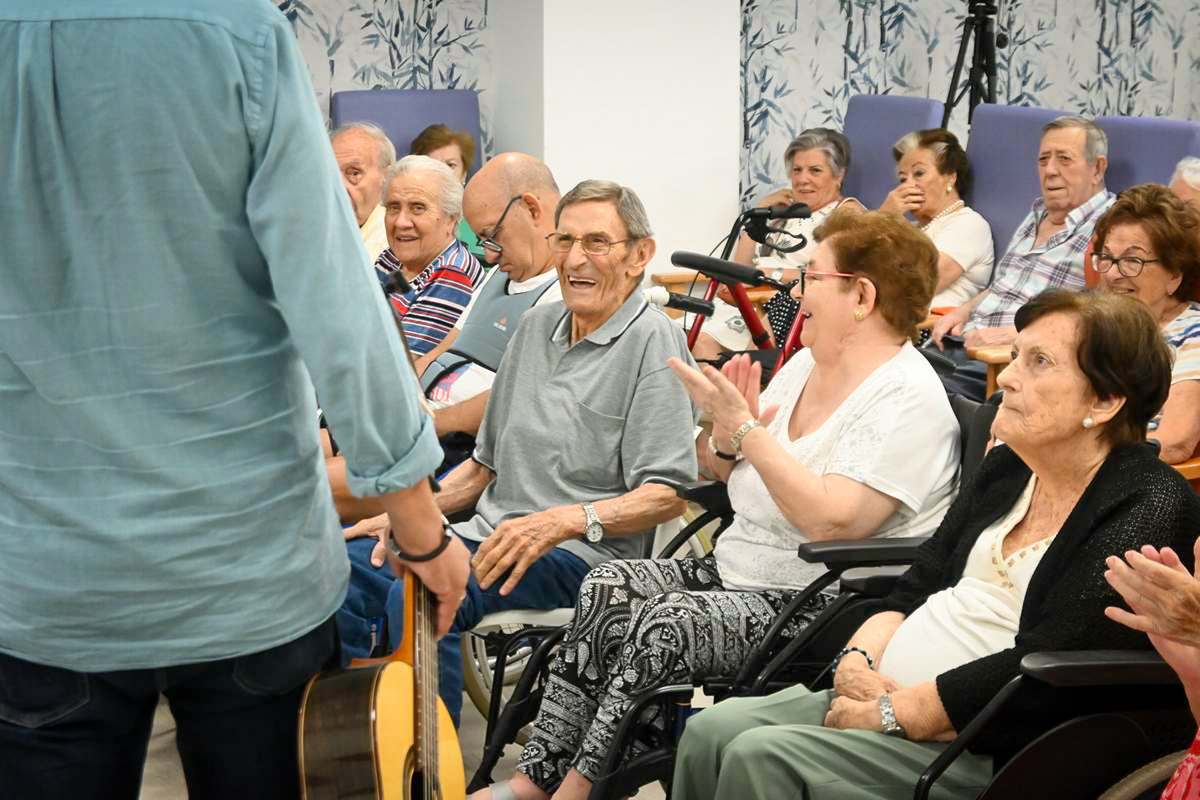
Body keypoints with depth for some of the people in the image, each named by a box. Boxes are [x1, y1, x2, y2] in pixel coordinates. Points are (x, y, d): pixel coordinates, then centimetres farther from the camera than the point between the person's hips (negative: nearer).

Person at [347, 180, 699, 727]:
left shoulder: (652, 341, -7)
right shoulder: (536, 325, 17)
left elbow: (666, 495, -15)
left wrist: (565, 521, -28)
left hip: (578, 556, -8)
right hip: (489, 535, 8)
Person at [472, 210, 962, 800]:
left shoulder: (908, 398, -14)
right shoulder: (806, 365, 14)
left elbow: (830, 520, -26)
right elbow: (743, 485, 20)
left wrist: (745, 427, -22)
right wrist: (727, 438, -3)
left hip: (820, 610, -8)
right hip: (734, 573, 8)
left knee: (668, 624, -29)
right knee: (606, 587, -14)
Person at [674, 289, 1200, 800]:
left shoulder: (1148, 506, -14)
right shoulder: (1008, 466, 13)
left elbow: (1042, 666, -22)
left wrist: (890, 713, -17)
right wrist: (858, 660, -5)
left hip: (986, 747, -8)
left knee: (761, 757, -23)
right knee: (710, 732, -7)